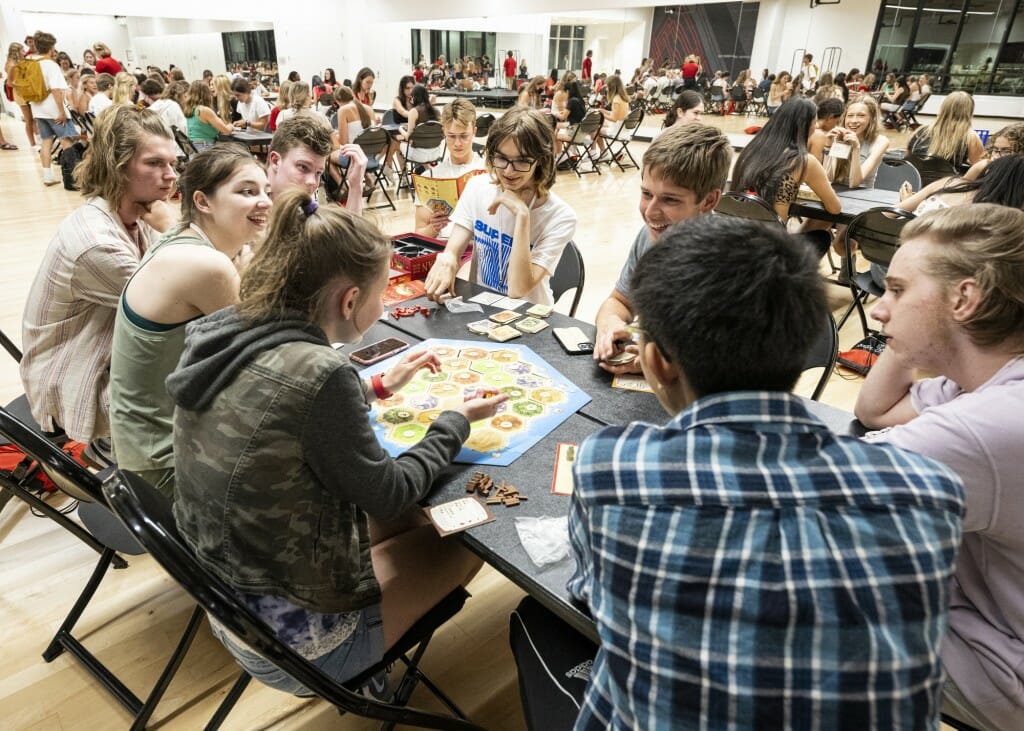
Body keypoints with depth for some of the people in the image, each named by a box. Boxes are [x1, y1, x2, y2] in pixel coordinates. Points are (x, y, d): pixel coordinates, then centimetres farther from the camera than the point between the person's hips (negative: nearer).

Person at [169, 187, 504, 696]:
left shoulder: (221, 334, -7)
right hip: (294, 639, -7)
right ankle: (365, 668, 32)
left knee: (413, 518, 21)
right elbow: (387, 495, -18)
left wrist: (377, 387, 15)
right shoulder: (317, 372, -32)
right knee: (462, 540, 13)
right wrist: (457, 421, -4)